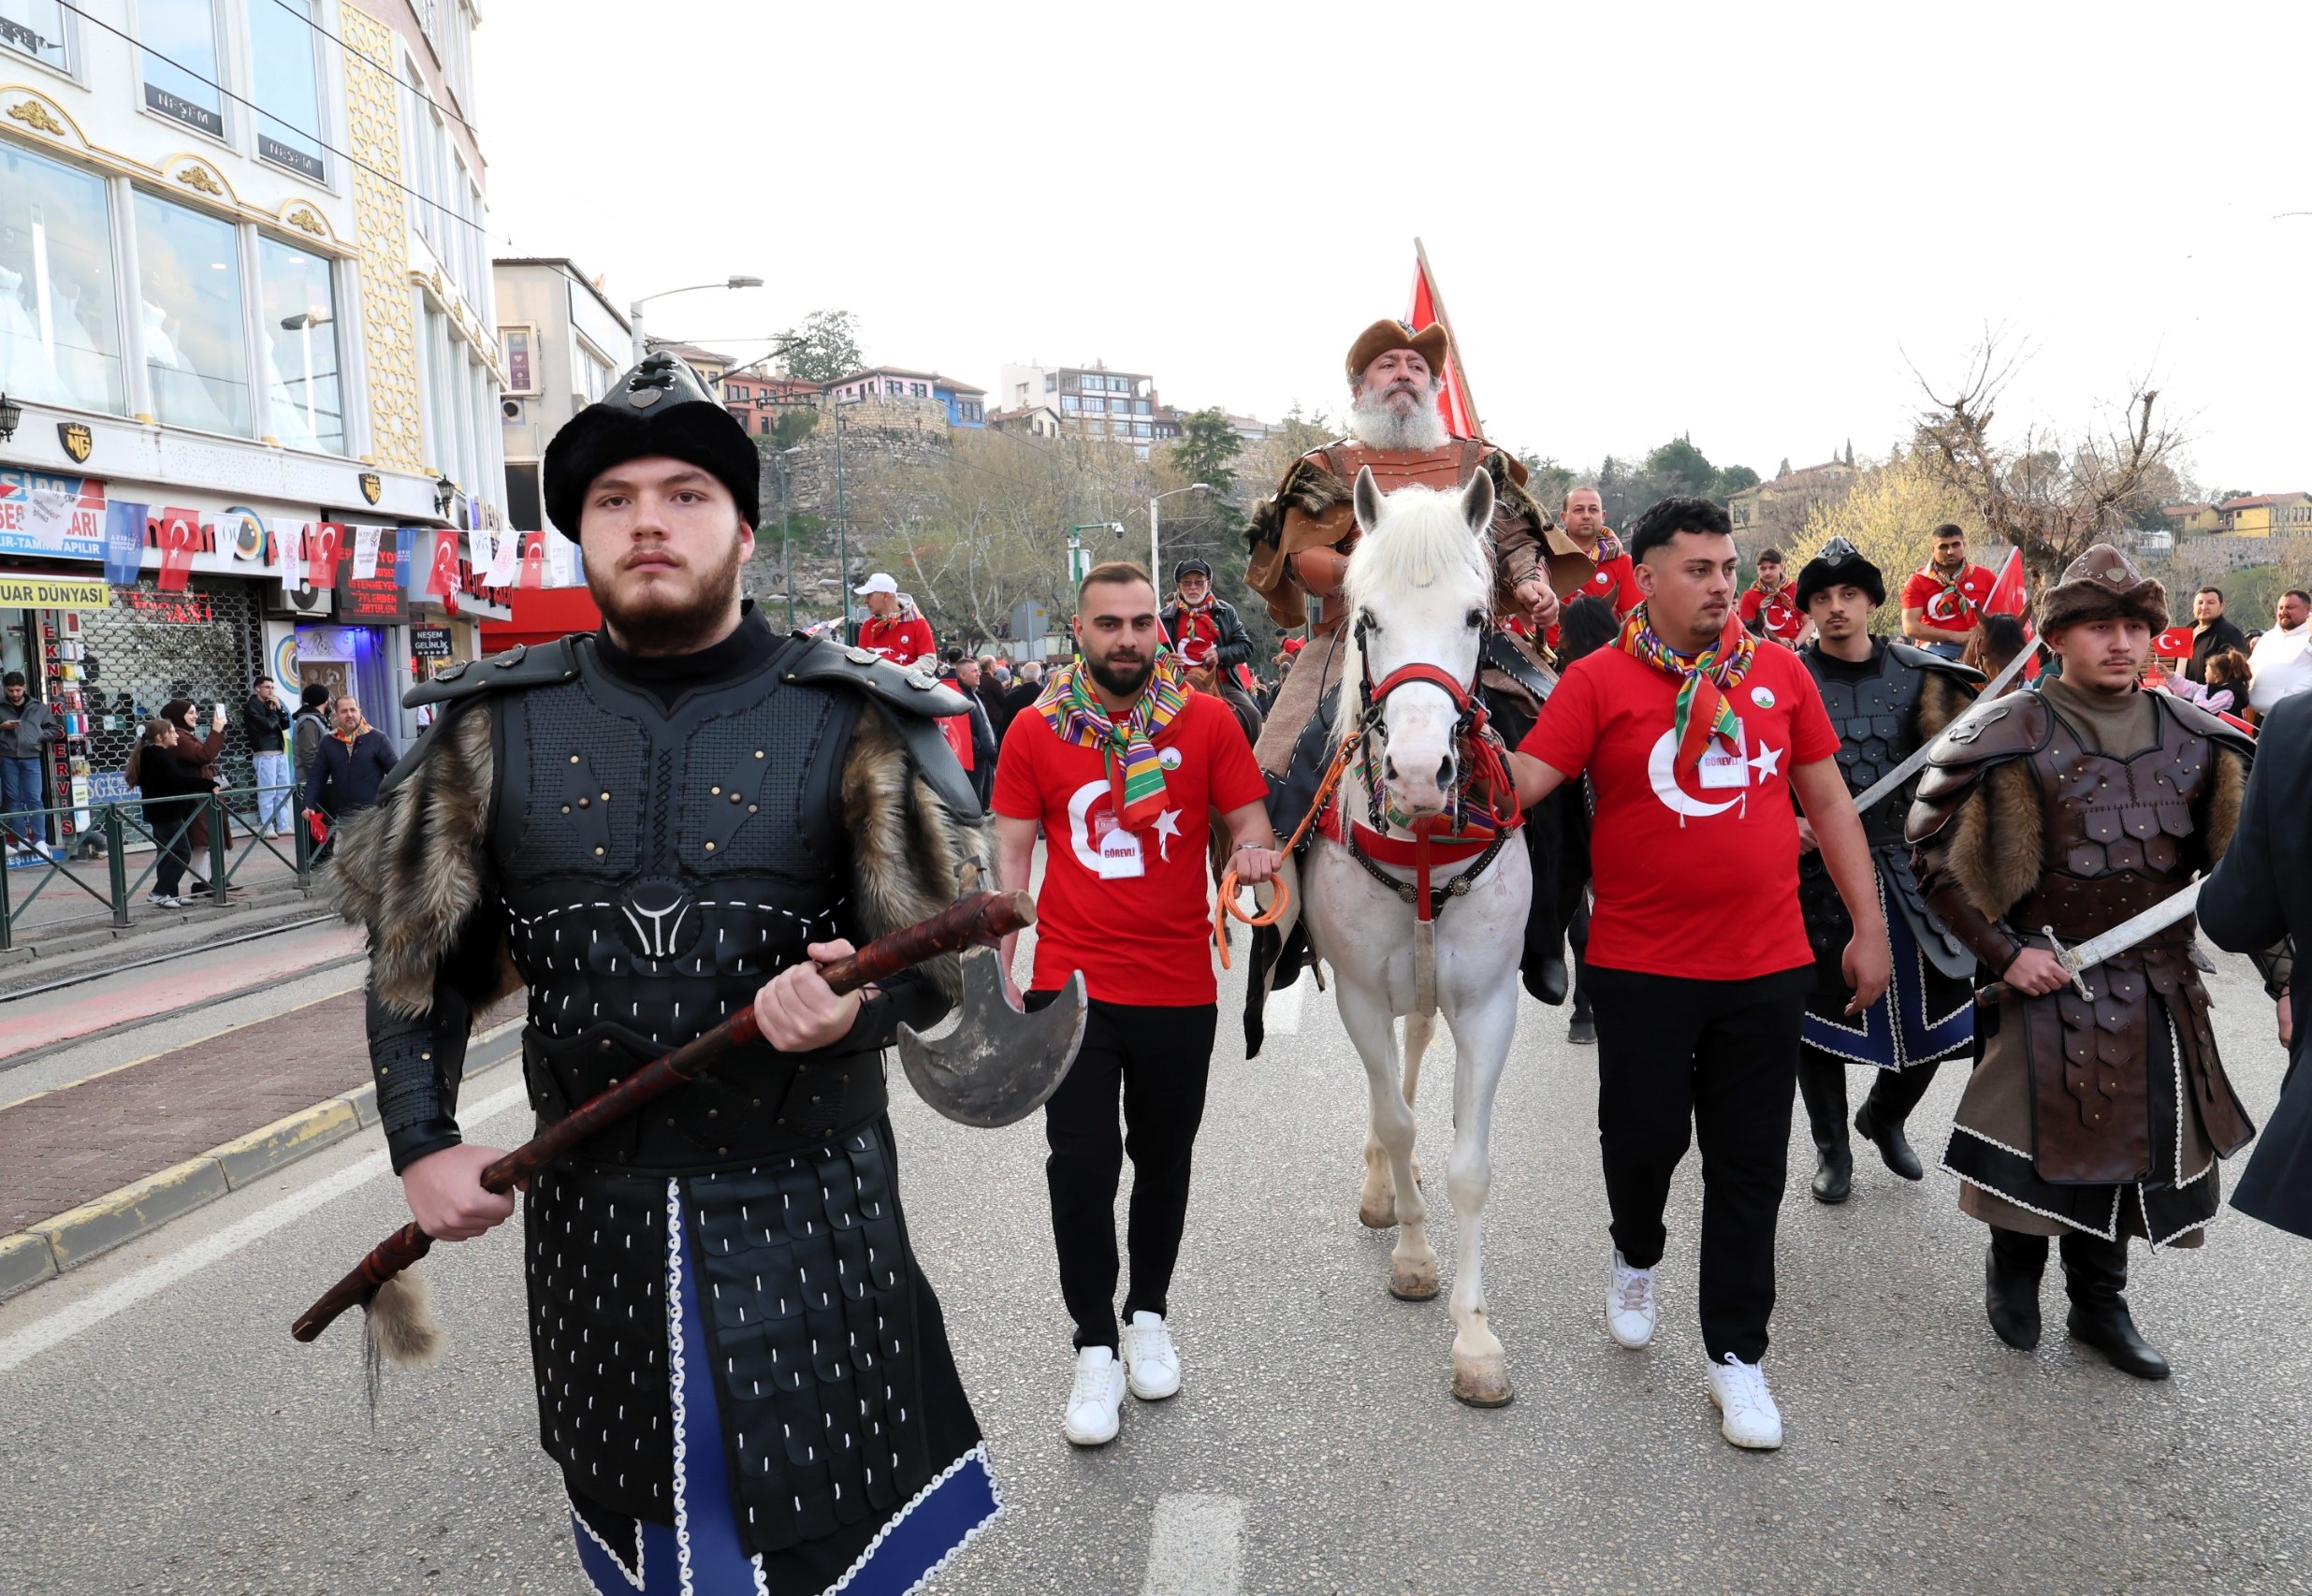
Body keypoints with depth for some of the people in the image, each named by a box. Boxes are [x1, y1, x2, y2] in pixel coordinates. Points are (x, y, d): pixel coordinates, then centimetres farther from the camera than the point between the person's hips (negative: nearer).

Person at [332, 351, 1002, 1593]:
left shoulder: (853, 719, -5)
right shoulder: (498, 725, 2)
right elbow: (419, 950, 8)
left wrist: (860, 1007, -25)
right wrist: (421, 1143, 0)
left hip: (805, 1214, -2)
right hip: (591, 1217, 3)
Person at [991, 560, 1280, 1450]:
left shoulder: (1207, 722, -2)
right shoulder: (1036, 730, -1)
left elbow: (1249, 821, 2)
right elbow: (1012, 852, 3)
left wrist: (1255, 851, -22)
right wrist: (997, 969, -3)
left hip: (1179, 987, 1)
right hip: (1071, 984, -1)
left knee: (1164, 1161, 16)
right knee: (1081, 1165, 0)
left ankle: (1148, 1315, 38)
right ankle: (1096, 1349, 17)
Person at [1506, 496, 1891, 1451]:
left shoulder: (1779, 673, 5)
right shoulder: (1598, 681, -5)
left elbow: (1829, 804, 10)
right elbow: (1520, 783, -13)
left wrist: (1870, 926, 9)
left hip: (1766, 968, 3)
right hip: (1641, 968, -3)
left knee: (1750, 1167, 10)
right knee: (1645, 1136, 5)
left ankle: (1737, 1355, 25)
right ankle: (1636, 1256, 39)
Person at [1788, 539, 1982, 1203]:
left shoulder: (1918, 675, 4)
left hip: (1908, 869, 2)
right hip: (1819, 870, -2)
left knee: (1935, 1011, 7)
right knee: (1819, 1012, 5)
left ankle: (1884, 1117, 36)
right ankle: (1832, 1147, 26)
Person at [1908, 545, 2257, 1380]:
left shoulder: (2195, 737, 3)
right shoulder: (2012, 735, -11)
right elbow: (1934, 851, -10)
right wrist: (2003, 951, -14)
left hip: (2160, 991, 5)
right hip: (2047, 983, -4)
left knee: (2133, 1146, 13)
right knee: (2038, 1139, 5)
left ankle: (2100, 1303, 33)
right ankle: (2012, 1277, 31)